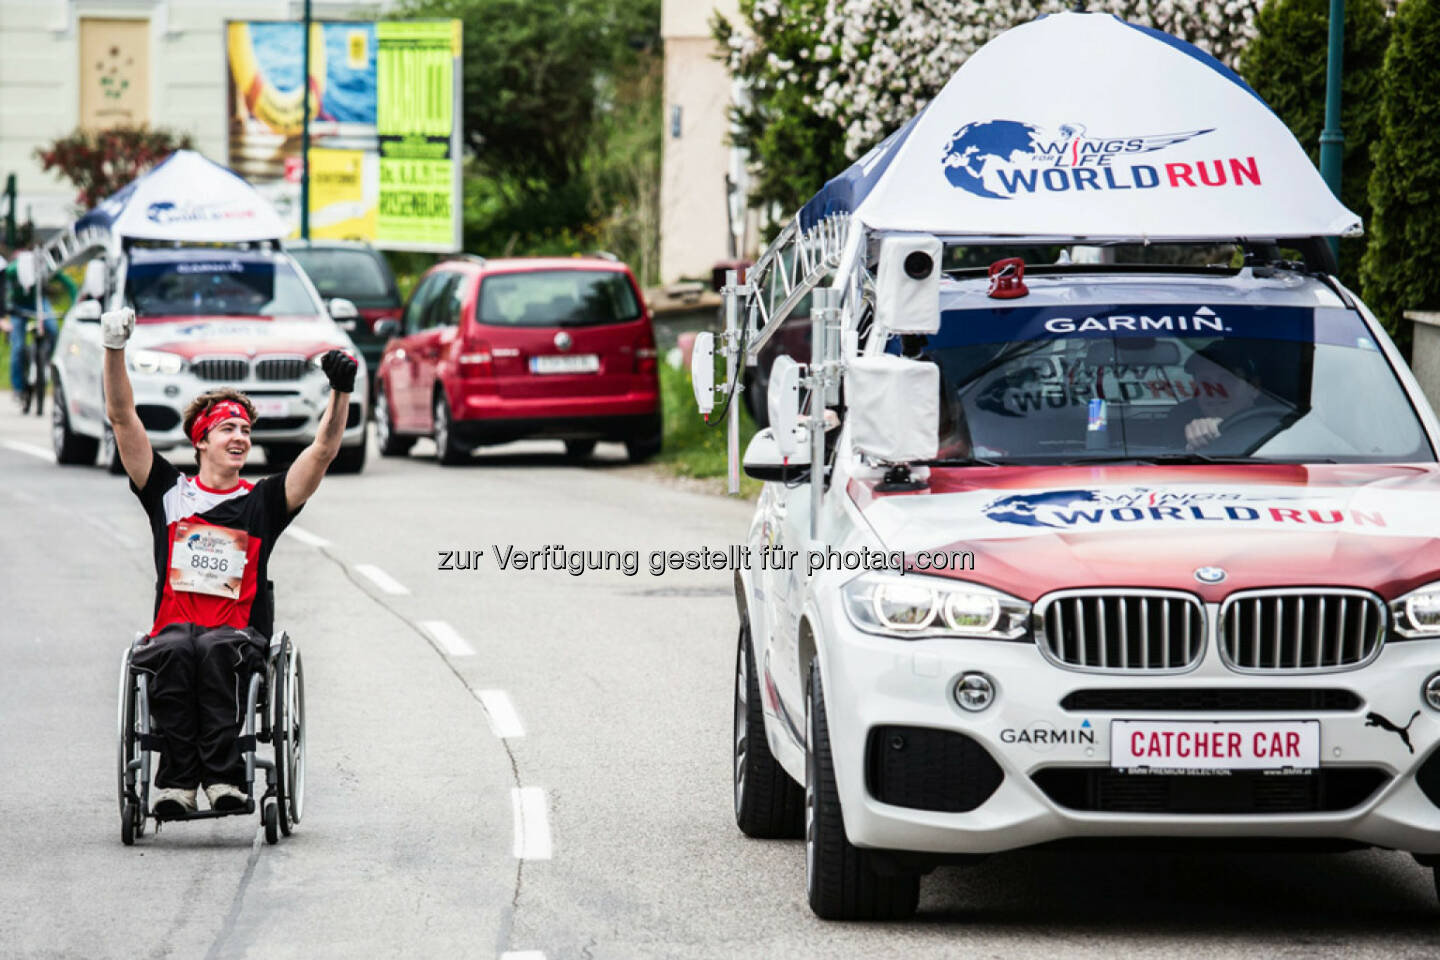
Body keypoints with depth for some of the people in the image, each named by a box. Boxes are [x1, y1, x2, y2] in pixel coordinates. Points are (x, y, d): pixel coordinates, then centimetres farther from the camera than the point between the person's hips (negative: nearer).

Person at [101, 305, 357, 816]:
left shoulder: (263, 501, 15)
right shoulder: (170, 492, 15)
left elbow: (324, 449, 7)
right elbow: (122, 419, 10)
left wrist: (341, 390, -8)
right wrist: (115, 349, 1)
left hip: (240, 637, 0)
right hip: (173, 629, 0)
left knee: (216, 648, -36)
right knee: (177, 648, -36)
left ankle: (223, 774, -41)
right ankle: (177, 777, -40)